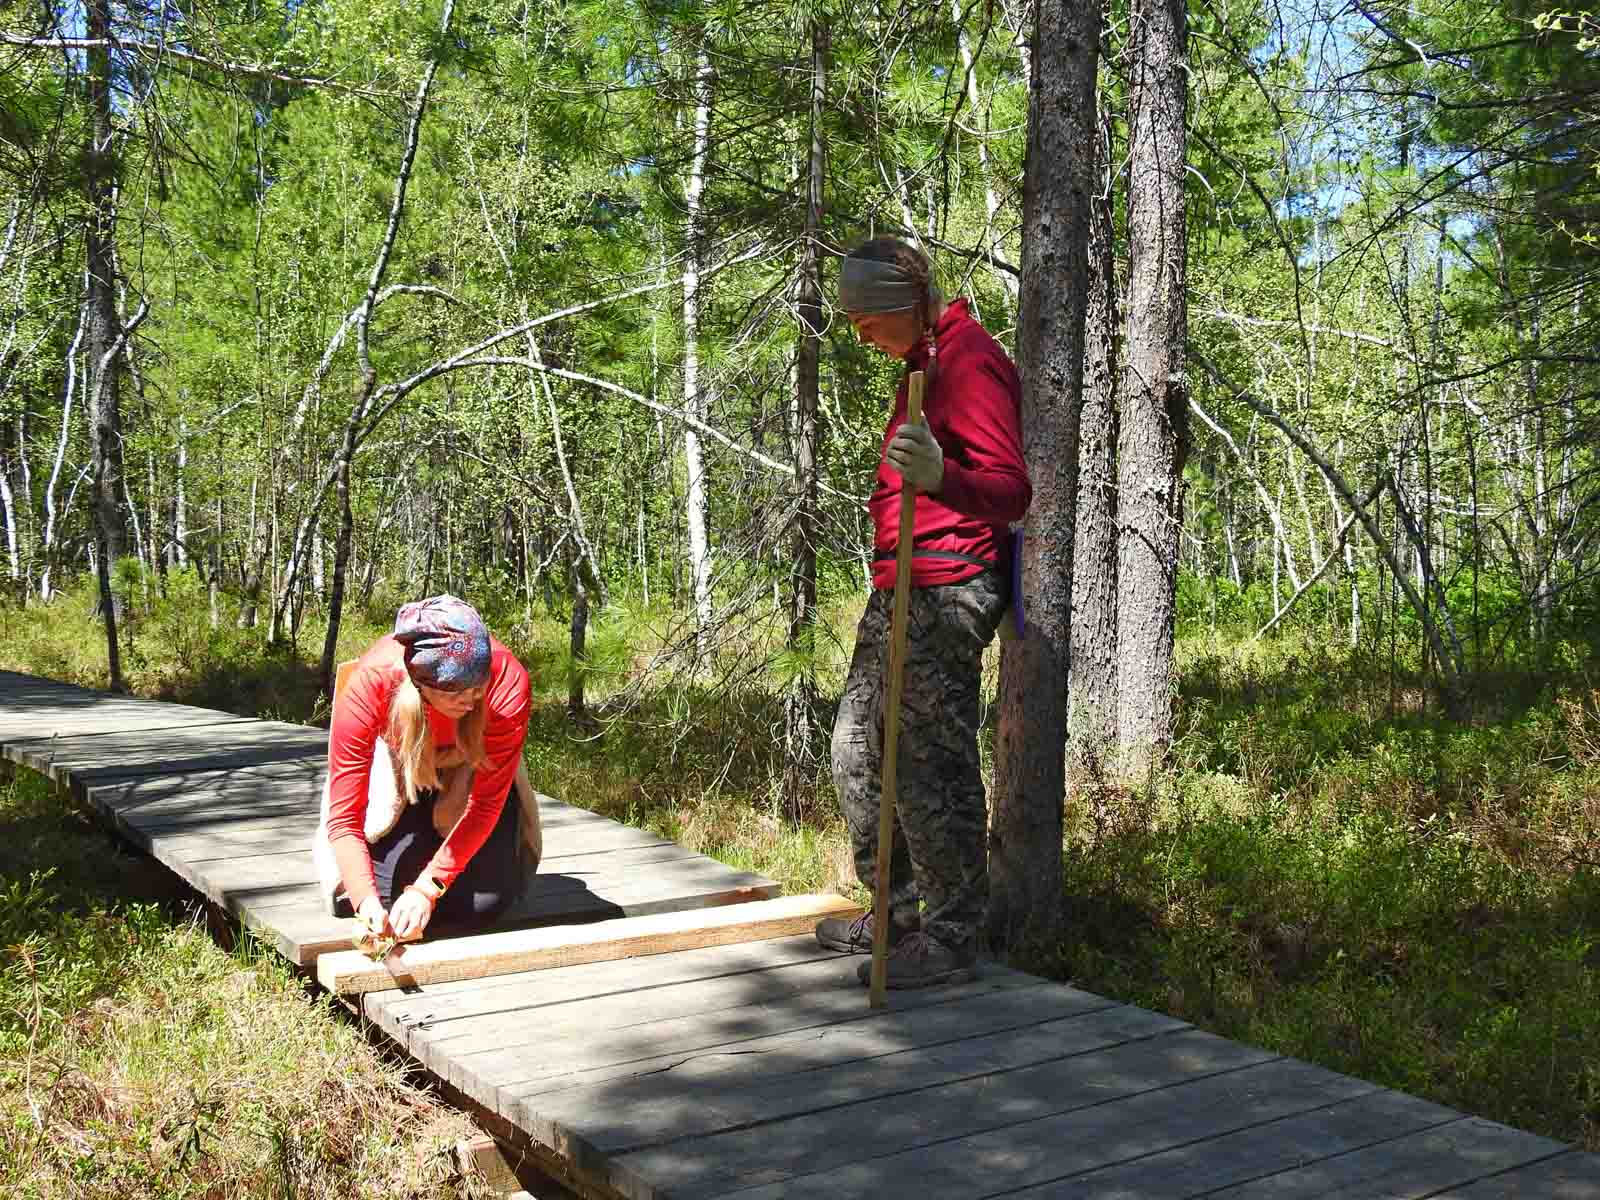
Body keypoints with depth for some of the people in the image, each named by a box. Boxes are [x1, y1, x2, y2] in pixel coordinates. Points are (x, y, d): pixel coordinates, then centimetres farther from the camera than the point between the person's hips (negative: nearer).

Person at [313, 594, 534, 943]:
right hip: (395, 756, 0)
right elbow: (344, 818, -34)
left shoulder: (507, 681, -40)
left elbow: (486, 803, -32)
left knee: (485, 902, -15)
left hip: (470, 760, 0)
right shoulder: (369, 683, -39)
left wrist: (427, 889, -40)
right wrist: (366, 901, -49)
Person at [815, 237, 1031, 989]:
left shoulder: (970, 362, -13)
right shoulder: (925, 365, 20)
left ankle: (952, 939, 3)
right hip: (898, 590, 11)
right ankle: (894, 913, 26)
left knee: (931, 763, -8)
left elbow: (1012, 491, -23)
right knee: (858, 750, 14)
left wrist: (938, 475, -41)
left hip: (943, 594, -11)